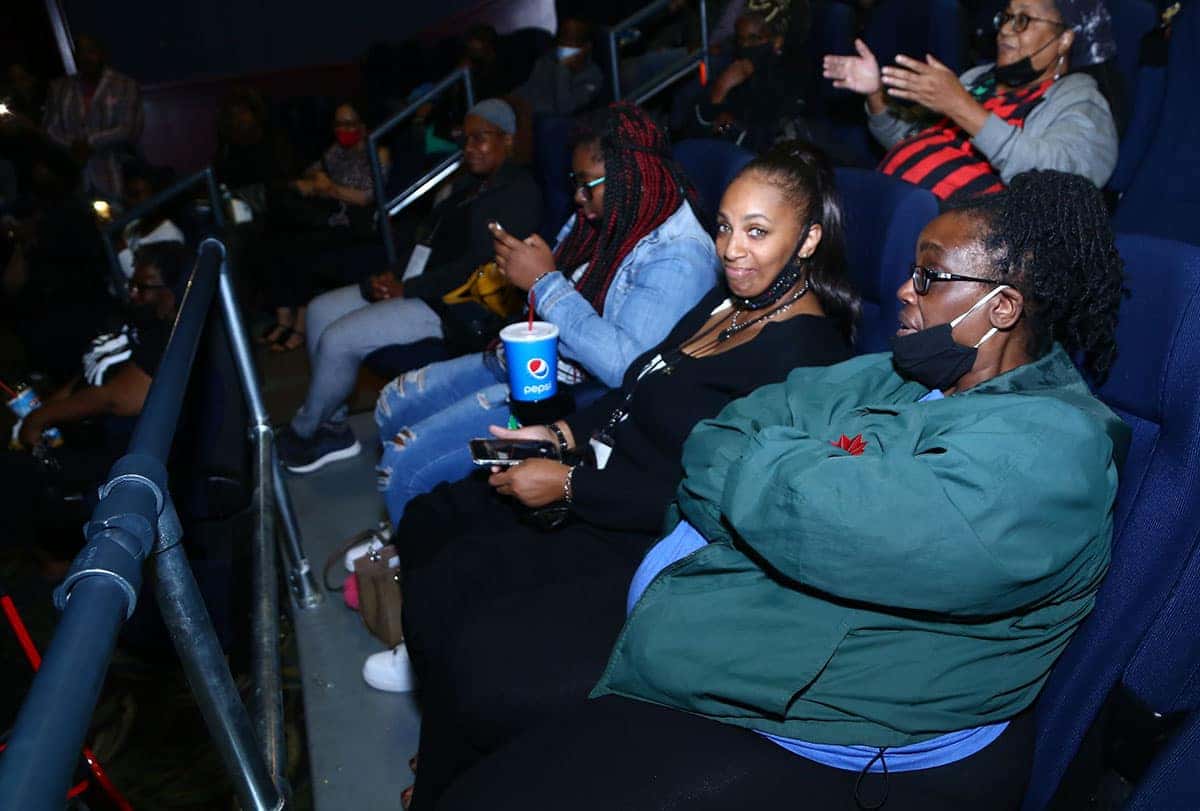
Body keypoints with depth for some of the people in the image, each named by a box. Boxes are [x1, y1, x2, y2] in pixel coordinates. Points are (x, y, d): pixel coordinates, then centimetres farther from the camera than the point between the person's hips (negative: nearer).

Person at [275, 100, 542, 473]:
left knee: (338, 339, -18)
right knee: (321, 310, 4)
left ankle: (301, 434, 6)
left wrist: (407, 289, -18)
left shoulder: (519, 192, -12)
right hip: (425, 287, 10)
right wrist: (394, 277, -2)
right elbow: (429, 235, 17)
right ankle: (333, 429, 9)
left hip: (458, 306, -10)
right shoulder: (469, 183, 17)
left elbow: (478, 265, -21)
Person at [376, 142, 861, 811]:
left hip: (648, 539, -9)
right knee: (428, 520, 6)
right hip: (604, 476, 10)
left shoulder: (807, 350, -18)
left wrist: (569, 484, -20)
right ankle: (432, 659, 32)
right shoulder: (729, 299, 10)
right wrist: (565, 434, 1)